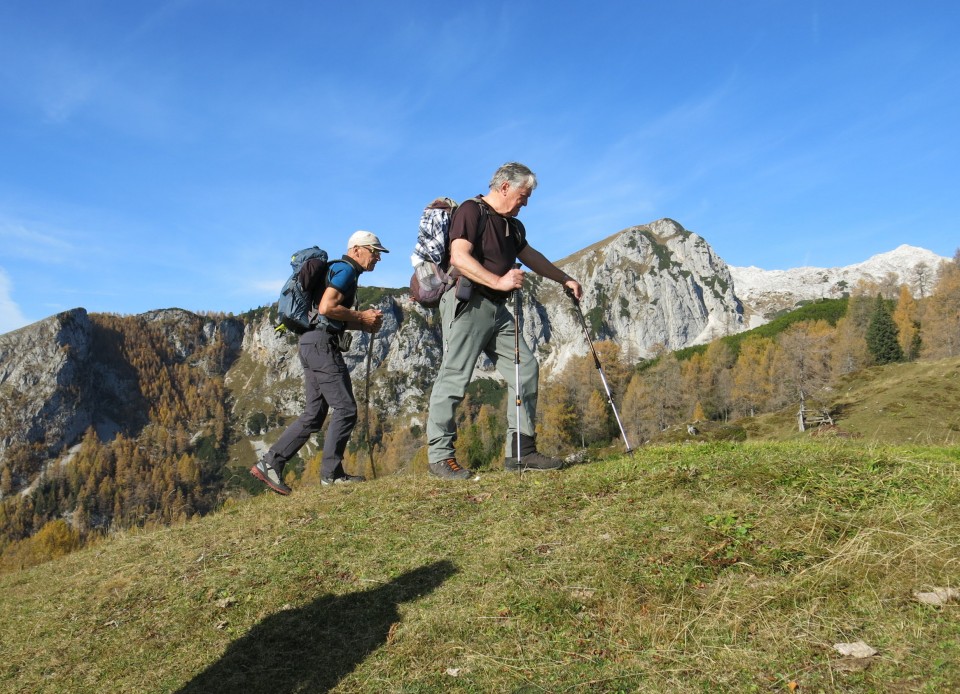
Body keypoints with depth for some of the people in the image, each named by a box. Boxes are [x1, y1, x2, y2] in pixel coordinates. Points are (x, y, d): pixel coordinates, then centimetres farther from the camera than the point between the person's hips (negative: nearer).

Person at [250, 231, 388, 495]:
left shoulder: (340, 270, 25)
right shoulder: (346, 269, -7)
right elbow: (326, 307, -20)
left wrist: (365, 324, 12)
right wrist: (361, 317, -9)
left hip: (314, 345, 10)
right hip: (323, 344, -10)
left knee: (314, 414, 9)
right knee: (345, 409, -7)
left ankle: (269, 464, 8)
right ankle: (331, 473, -1)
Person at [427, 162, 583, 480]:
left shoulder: (512, 225, 21)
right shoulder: (471, 210, -6)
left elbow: (532, 256, 34)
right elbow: (459, 258, -19)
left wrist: (565, 279, 37)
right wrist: (498, 281, -26)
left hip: (496, 309, 9)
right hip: (467, 304, -9)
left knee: (526, 369, 4)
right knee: (454, 377, -8)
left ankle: (521, 450, 9)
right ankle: (440, 455, 0)